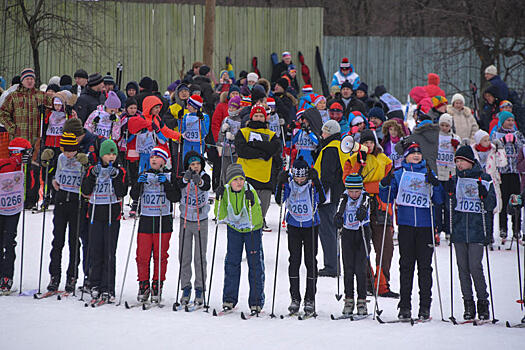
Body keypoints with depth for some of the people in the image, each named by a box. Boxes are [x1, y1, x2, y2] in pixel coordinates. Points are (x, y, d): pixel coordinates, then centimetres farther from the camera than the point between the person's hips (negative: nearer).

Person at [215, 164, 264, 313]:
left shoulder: (251, 192, -24)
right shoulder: (226, 191, -14)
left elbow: (256, 220, -29)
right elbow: (221, 217, -17)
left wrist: (252, 203, -43)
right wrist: (219, 198, -28)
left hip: (253, 230, -3)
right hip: (234, 229, 3)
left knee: (255, 264, -3)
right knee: (232, 263, 2)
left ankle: (256, 302, 3)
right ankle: (229, 299, 11)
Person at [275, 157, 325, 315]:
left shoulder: (312, 183, -14)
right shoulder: (289, 183, -9)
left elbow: (322, 199, -27)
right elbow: (279, 200, -17)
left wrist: (315, 182, -37)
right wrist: (281, 183, -29)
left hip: (311, 226, -1)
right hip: (293, 226, 1)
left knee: (311, 261, -1)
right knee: (294, 260, -2)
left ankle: (310, 299, 6)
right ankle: (295, 298, 5)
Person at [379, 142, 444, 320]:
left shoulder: (429, 173, 10)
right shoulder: (399, 174, 11)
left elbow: (439, 200, 4)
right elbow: (387, 198, 8)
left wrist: (435, 185, -13)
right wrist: (385, 185, -10)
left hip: (425, 225, 0)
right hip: (406, 225, 0)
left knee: (425, 265, -1)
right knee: (406, 264, 0)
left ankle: (425, 306, 3)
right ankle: (405, 306, 3)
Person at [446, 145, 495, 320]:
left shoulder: (484, 179, 2)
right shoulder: (455, 180, 12)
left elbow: (491, 206, 1)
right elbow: (449, 206, 12)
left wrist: (484, 195, -17)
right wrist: (450, 193, -5)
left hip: (477, 230, -4)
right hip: (459, 230, 4)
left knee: (475, 267, -10)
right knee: (463, 268, 3)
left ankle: (483, 303, 3)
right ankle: (468, 305, 10)